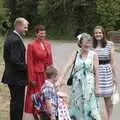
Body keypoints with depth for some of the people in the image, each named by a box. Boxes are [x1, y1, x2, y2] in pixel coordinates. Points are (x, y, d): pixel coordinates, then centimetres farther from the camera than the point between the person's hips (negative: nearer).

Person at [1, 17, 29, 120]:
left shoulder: (10, 37, 11)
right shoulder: (16, 40, -21)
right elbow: (15, 61, -26)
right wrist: (26, 67, -13)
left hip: (11, 76, 10)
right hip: (17, 77, -10)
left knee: (15, 101, 20)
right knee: (18, 103, 0)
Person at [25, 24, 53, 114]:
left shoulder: (48, 43, 7)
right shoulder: (32, 45, -10)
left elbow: (50, 60, 12)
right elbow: (30, 63, -11)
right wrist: (32, 79, -13)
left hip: (47, 74, 5)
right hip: (37, 74, -5)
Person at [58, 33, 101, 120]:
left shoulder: (93, 55, -3)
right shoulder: (75, 54, 2)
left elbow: (96, 72, -2)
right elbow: (67, 67, -5)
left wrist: (96, 87, -4)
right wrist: (60, 80, -15)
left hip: (89, 85, -2)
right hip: (76, 84, 2)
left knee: (89, 106, 0)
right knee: (76, 106, 11)